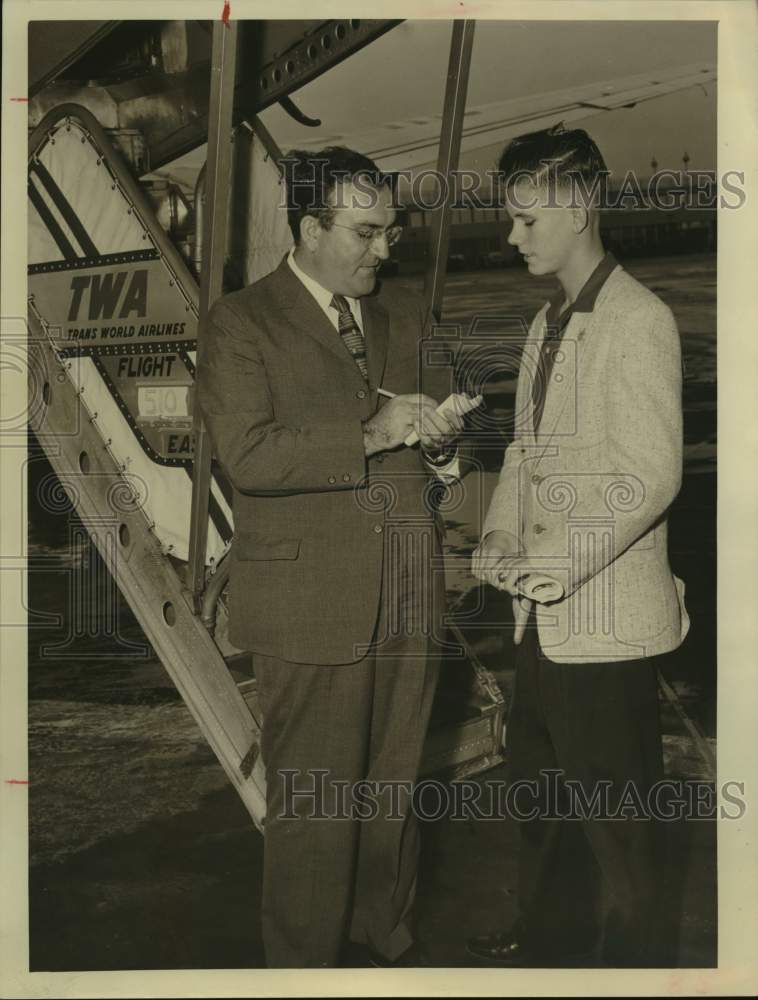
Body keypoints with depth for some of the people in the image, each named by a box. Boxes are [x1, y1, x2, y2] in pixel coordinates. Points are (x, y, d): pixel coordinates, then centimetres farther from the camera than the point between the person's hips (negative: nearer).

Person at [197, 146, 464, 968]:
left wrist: (439, 438, -2)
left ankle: (386, 934, 37)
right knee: (313, 805, 4)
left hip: (408, 594, 6)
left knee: (394, 785, 17)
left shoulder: (403, 315, 15)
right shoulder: (240, 323, -4)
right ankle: (305, 959, 25)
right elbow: (246, 455, -16)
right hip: (310, 603, -5)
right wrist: (368, 436, -21)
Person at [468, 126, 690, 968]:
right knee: (540, 787, 21)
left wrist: (560, 563, -20)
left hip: (605, 617, -8)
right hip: (544, 613, 8)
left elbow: (652, 473, -18)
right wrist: (500, 536, 1)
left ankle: (623, 959, 27)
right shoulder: (547, 322, 13)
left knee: (612, 815, 6)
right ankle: (548, 937, 40)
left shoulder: (637, 320, -13)